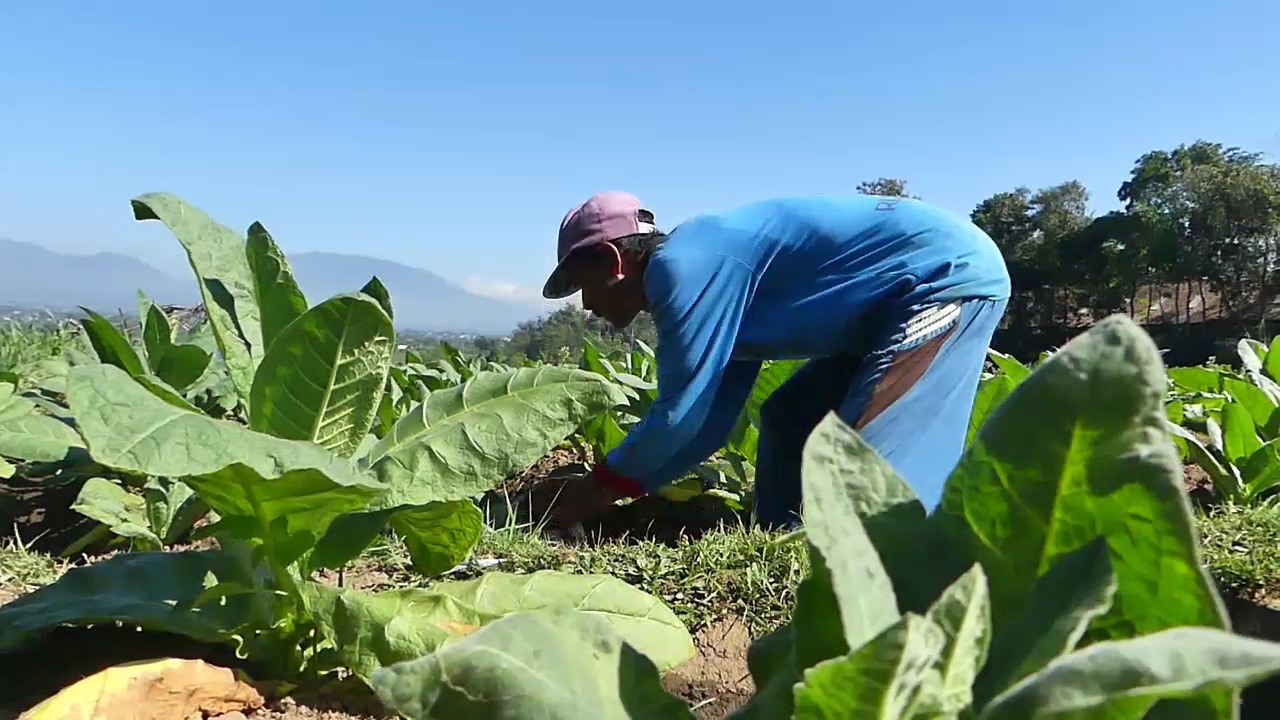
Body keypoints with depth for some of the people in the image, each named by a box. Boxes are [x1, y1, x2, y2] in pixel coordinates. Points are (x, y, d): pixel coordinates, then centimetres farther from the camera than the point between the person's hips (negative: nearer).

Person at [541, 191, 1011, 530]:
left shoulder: (684, 270, -17)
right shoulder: (709, 271, 13)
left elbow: (678, 415, -15)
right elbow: (709, 423, 16)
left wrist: (600, 488, 0)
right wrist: (618, 485, 16)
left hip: (952, 274, -10)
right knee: (790, 419, 12)